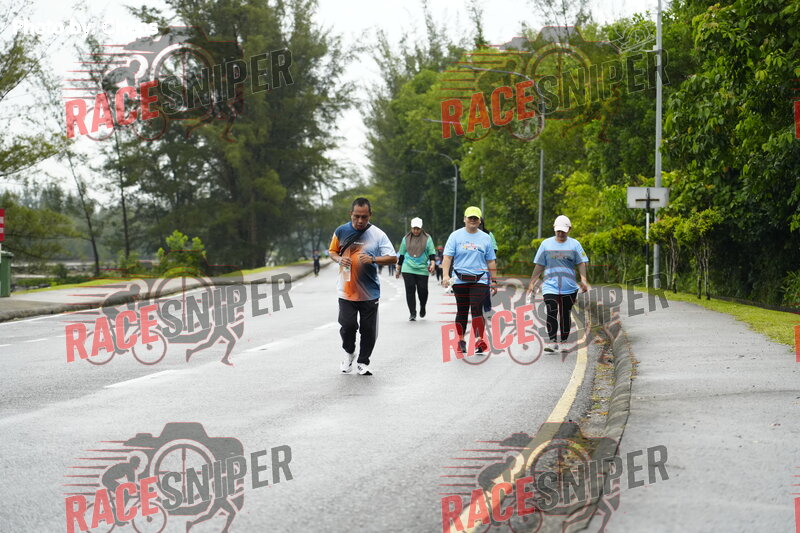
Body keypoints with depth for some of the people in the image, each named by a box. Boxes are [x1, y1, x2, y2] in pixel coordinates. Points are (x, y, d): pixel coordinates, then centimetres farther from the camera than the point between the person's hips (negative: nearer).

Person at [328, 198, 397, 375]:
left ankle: (363, 362, 22)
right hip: (346, 291, 0)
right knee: (348, 325, -8)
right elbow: (332, 251, 16)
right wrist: (340, 259, -7)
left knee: (368, 329, 4)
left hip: (370, 292, 0)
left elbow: (393, 258, -4)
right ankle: (348, 353, 21)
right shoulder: (341, 231, 1)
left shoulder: (378, 235, -4)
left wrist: (373, 259, -21)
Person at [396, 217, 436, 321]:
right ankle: (412, 313, -1)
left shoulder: (427, 238, 7)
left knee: (423, 291, -2)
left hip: (422, 269, -1)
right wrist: (398, 269, 17)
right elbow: (401, 255, 17)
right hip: (408, 269, 1)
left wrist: (432, 263, -13)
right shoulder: (406, 239, 11)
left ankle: (422, 307, 28)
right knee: (410, 290, -6)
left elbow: (432, 253, 5)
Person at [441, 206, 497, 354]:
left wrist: (494, 281, 12)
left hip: (480, 280, 0)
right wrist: (446, 275, -16)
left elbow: (491, 262, 15)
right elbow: (447, 257, -2)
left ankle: (479, 340, -20)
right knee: (462, 311, 7)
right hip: (460, 280, 0)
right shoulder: (456, 236, 5)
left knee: (476, 309, -15)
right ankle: (461, 341, 18)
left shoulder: (485, 238, 10)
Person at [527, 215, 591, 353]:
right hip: (550, 286, 0)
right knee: (551, 313, -14)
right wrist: (532, 282, 9)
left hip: (569, 288, 1)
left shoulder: (574, 244, 6)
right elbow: (539, 265, 12)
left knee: (565, 315, 6)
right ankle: (552, 342, -12)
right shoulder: (546, 244, 8)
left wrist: (584, 280, -13)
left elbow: (581, 263, 1)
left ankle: (564, 342, 16)